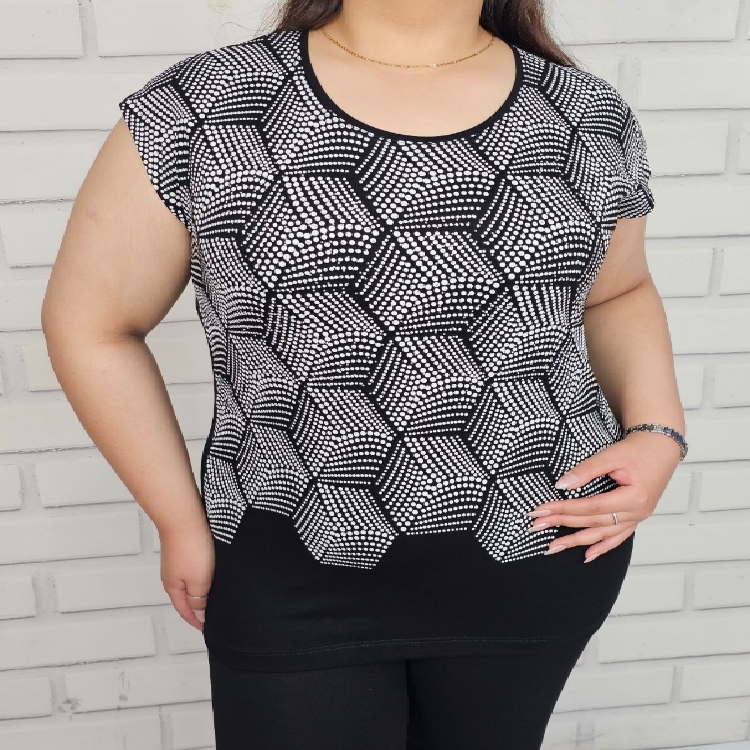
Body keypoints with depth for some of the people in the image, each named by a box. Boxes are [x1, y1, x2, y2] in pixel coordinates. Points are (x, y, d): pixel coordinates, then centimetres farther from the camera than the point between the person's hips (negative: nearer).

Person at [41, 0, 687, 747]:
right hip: (297, 574, -2)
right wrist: (182, 522, -1)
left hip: (546, 552, 4)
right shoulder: (200, 111, -9)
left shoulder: (590, 117, 0)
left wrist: (658, 431, -2)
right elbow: (90, 325, -2)